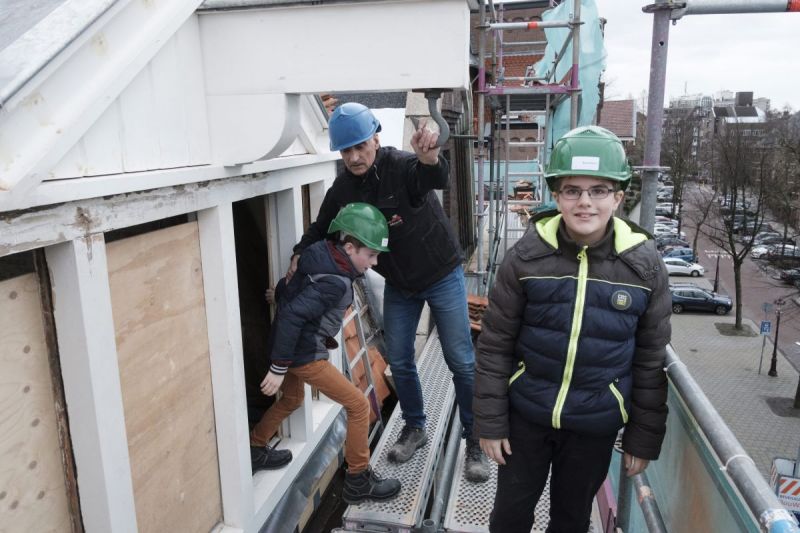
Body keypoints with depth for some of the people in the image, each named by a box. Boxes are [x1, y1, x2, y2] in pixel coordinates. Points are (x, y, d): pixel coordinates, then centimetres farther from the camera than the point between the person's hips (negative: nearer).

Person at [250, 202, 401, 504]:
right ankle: (358, 481, 12)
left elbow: (284, 293, 10)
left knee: (291, 400, 33)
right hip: (304, 355, -10)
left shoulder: (323, 259, 1)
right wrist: (278, 368, -24)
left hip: (293, 347, 10)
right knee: (359, 406, -1)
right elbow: (292, 315, -30)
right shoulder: (334, 282, -26)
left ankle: (254, 452, 47)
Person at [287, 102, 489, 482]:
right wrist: (300, 256, -11)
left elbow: (438, 179, -48)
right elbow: (321, 229, 7)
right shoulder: (342, 189, -8)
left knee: (461, 361, 0)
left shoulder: (402, 166, -25)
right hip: (398, 285, 5)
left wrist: (429, 158, -71)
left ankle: (475, 442, 16)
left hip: (442, 276, -5)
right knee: (399, 360, 12)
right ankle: (414, 428, 34)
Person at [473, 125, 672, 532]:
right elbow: (495, 344, -7)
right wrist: (490, 422, -5)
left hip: (595, 425, 1)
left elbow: (651, 361, -2)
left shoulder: (644, 265, -10)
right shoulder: (527, 256, -13)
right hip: (526, 414, 0)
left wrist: (644, 438, 2)